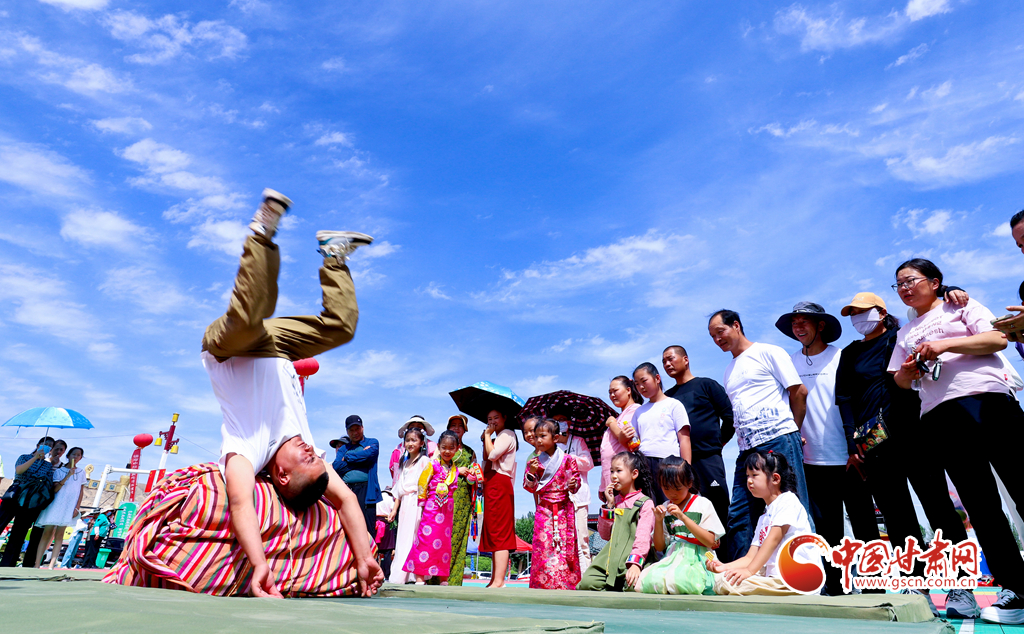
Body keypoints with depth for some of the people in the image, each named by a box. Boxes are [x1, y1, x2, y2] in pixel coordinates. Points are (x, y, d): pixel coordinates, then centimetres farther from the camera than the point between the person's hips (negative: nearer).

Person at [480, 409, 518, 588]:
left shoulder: (507, 434, -3)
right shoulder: (497, 438, 24)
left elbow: (493, 454, -18)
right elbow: (486, 458, 16)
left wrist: (488, 435, -7)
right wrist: (485, 440, 11)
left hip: (499, 484, -10)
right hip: (491, 485, 10)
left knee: (499, 532, -12)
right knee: (493, 533, 9)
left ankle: (499, 580, -13)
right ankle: (494, 579, 13)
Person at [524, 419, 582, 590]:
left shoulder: (567, 459, -1)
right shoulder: (535, 461, 3)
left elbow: (576, 480, 5)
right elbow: (530, 487, 4)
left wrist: (573, 485, -17)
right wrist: (531, 473, -14)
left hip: (564, 508, -1)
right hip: (544, 509, 1)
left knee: (566, 544, 0)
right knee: (543, 545, -3)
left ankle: (567, 582, 12)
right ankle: (543, 583, 7)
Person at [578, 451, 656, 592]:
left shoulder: (645, 503, -1)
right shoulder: (615, 501, 18)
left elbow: (643, 537, -12)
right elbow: (605, 534, 13)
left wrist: (635, 563, -25)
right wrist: (609, 505, 5)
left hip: (630, 561, -4)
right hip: (610, 559, 4)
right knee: (586, 583, -18)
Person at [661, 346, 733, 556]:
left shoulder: (706, 385, 5)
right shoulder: (668, 396, 16)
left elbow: (729, 416, 1)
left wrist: (718, 442, 4)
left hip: (707, 459, -4)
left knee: (718, 508, -1)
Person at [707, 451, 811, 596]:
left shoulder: (788, 500, -4)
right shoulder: (764, 518, 22)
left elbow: (774, 538, -16)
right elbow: (751, 557, 16)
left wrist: (749, 571, -23)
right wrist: (724, 567, -1)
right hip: (770, 573, 8)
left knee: (732, 583, -25)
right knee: (720, 579, -4)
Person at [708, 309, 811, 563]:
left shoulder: (768, 352, 2)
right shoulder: (729, 371, 21)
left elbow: (799, 392, -1)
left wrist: (790, 432, 5)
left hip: (779, 442, -7)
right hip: (747, 450, 7)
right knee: (737, 519, 4)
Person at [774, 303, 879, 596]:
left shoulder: (841, 358, -1)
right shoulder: (791, 363, 7)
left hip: (847, 460, -2)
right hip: (812, 462, 3)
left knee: (864, 525, 5)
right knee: (827, 530, 10)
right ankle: (834, 589, 21)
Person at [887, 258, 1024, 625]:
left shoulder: (960, 306, 12)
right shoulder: (905, 333, 22)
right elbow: (900, 381, 21)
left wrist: (945, 345, -14)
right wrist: (908, 370, -1)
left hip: (986, 398, -3)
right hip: (941, 414, 4)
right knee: (979, 502, 2)